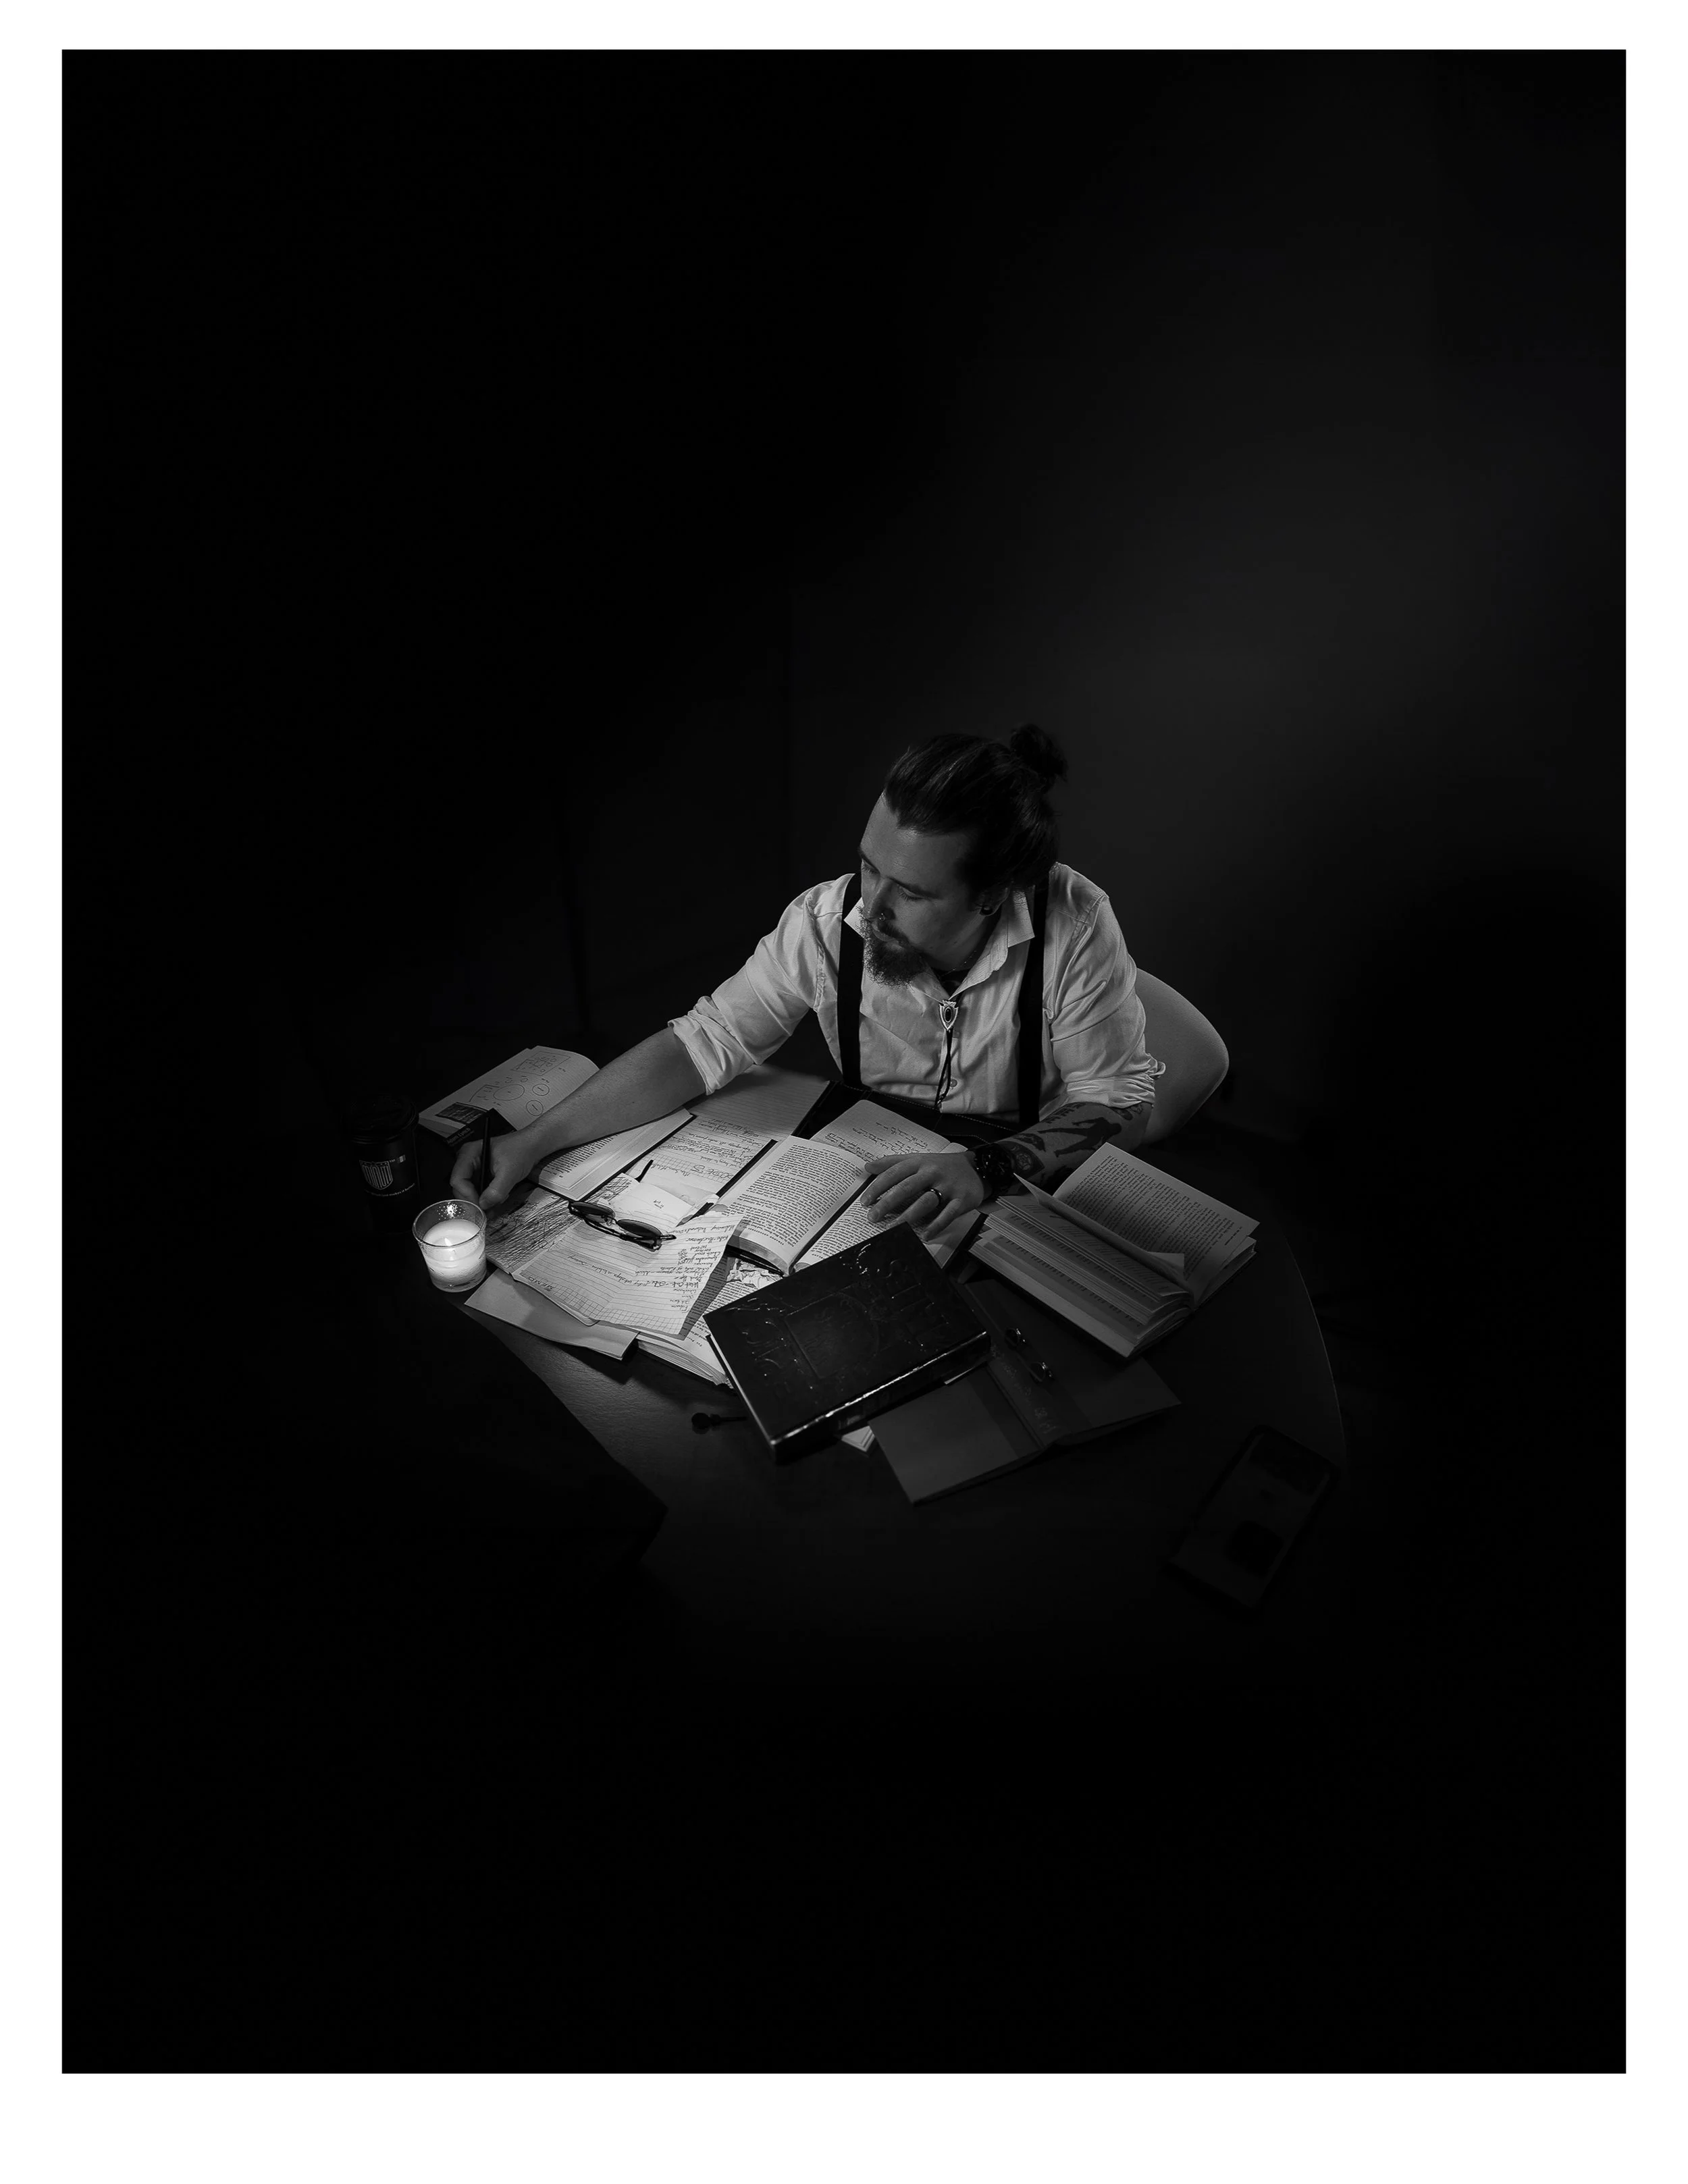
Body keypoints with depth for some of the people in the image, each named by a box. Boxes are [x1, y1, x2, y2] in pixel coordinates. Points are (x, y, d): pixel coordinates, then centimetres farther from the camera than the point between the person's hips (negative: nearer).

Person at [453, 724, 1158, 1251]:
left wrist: (990, 1167, -34)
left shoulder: (1074, 927, -22)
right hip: (873, 1177, 2)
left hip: (1026, 1185, -2)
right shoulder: (827, 920, -18)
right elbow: (705, 1042, -14)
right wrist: (534, 1142, -21)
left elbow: (1121, 1101, -15)